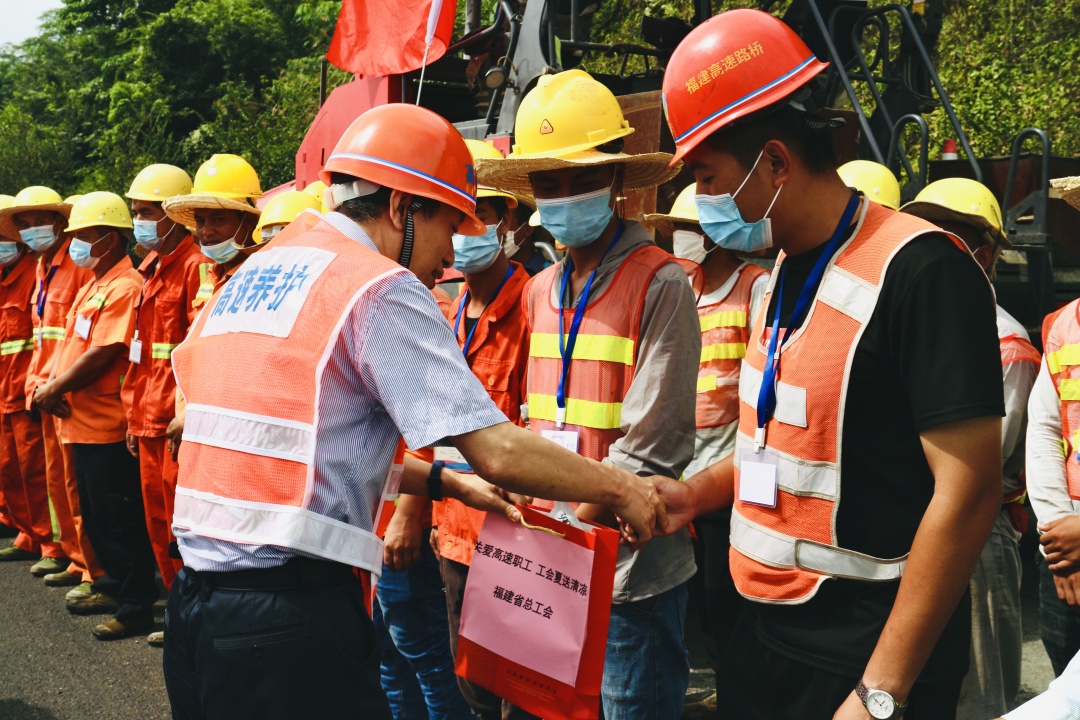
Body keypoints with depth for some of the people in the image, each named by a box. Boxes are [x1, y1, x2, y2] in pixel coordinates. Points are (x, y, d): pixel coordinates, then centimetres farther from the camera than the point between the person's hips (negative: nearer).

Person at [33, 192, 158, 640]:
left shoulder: (124, 287, -16)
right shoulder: (94, 284, 16)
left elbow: (101, 355, -21)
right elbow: (74, 346, 16)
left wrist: (53, 390, -11)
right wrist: (52, 387, -2)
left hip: (108, 428, -10)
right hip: (82, 423, 10)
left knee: (119, 520, -3)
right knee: (95, 517, 19)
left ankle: (135, 607, 5)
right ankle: (113, 586, 32)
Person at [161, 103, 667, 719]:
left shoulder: (252, 274, 15)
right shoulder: (381, 287, -10)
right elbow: (497, 450, -16)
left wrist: (444, 481, 20)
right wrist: (622, 488, -2)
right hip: (290, 611, -8)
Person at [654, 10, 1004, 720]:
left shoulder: (918, 269, -18)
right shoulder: (788, 273, 8)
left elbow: (968, 493, -21)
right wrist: (695, 494, 4)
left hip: (861, 662, -8)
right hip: (768, 635, 8)